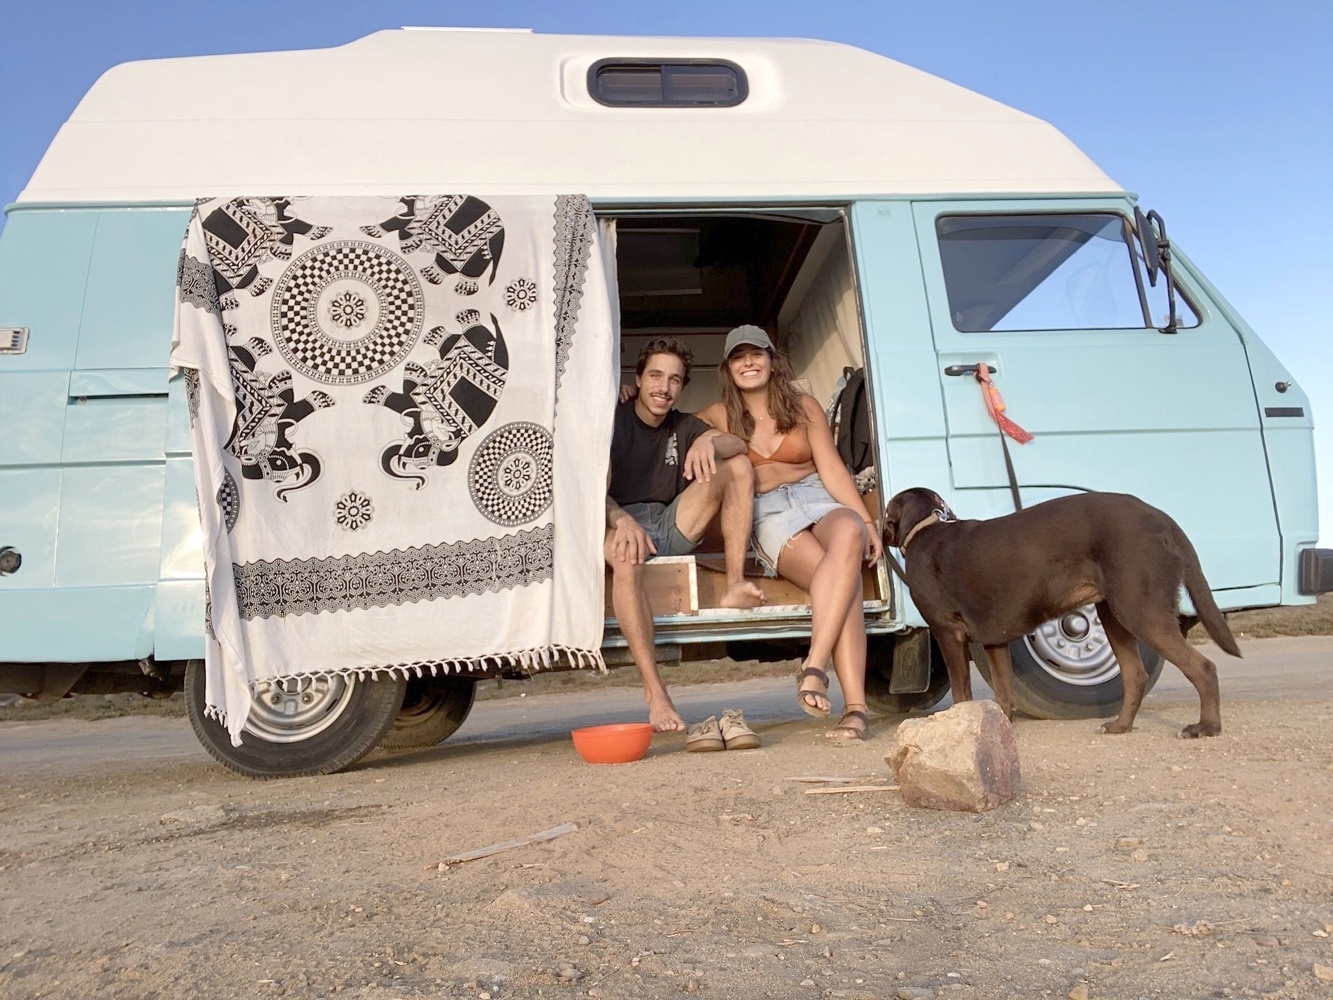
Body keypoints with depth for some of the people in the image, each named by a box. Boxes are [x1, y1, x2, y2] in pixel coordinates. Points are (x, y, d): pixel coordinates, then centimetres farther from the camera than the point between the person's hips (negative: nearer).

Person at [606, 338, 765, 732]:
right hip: (620, 522, -5)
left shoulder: (683, 426, 15)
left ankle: (735, 586, -19)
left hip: (670, 524, 5)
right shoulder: (614, 421, -1)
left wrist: (708, 442, -26)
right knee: (626, 557, -41)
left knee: (738, 466, -7)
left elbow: (739, 445, -3)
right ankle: (654, 692, -43)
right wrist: (623, 520, -35)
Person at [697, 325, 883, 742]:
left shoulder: (804, 407, 12)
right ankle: (855, 707, -41)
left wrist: (866, 520, -5)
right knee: (837, 576, -34)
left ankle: (814, 668, -45)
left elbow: (831, 468, 5)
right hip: (768, 515, -1)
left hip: (819, 498, 2)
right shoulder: (720, 417, 12)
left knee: (848, 534, -39)